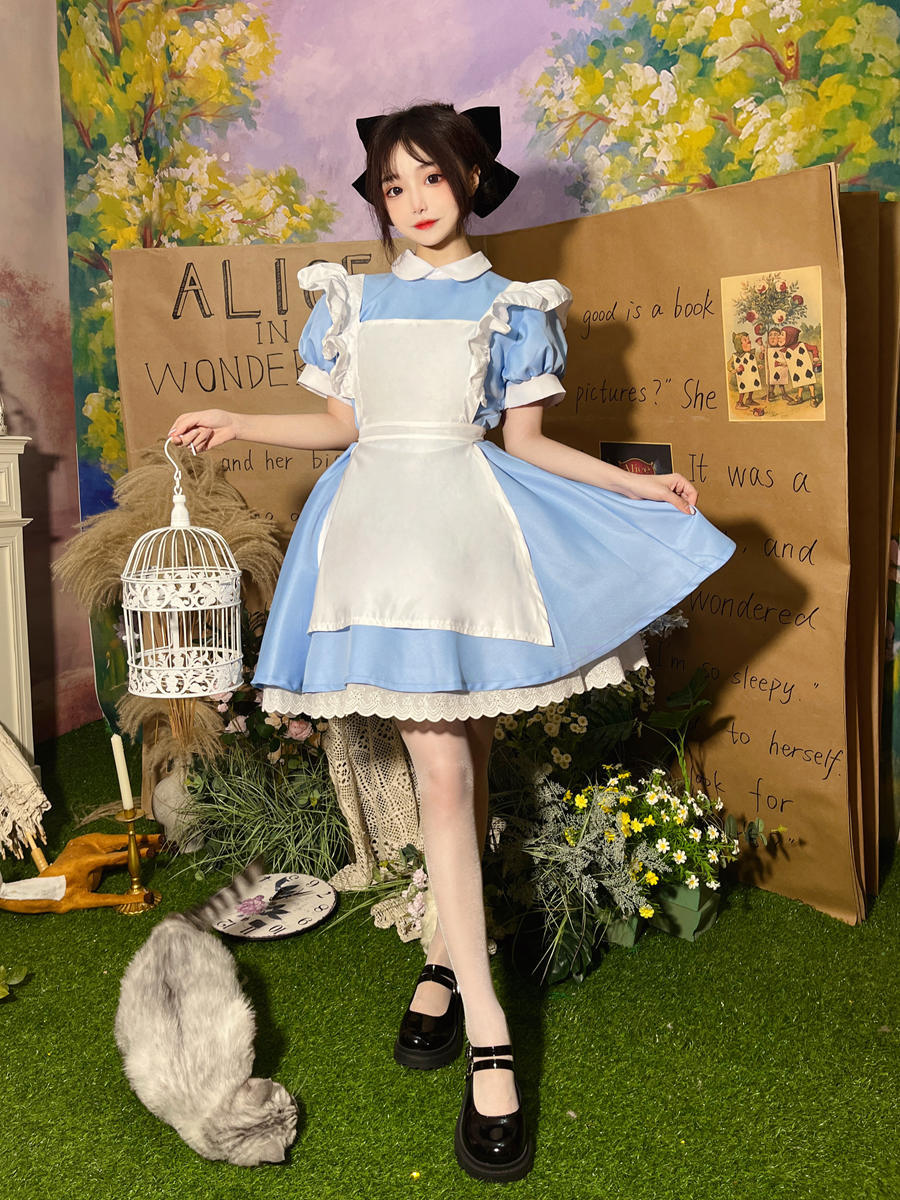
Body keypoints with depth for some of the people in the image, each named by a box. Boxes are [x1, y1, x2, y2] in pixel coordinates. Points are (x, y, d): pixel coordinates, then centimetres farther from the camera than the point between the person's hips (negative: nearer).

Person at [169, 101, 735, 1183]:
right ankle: (488, 1038, -5)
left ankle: (448, 962, 20)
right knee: (442, 765, -7)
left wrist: (628, 484, 2)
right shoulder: (352, 300, 15)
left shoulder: (509, 306, 10)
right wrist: (240, 426, 10)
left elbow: (526, 440, 9)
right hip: (376, 515, 1)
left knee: (459, 758, 0)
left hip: (467, 515, 0)